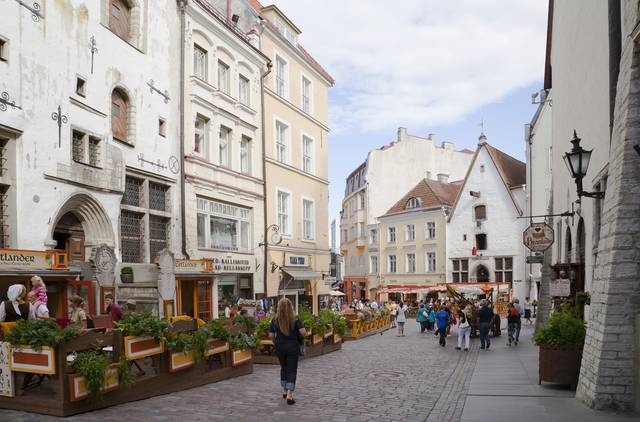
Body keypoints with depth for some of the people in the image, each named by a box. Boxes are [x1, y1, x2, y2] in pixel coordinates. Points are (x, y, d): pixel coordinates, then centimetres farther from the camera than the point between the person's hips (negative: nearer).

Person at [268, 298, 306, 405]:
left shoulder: (275, 319, -3)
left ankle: (284, 391, 31)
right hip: (293, 347, -3)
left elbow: (271, 335, -4)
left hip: (280, 347, 3)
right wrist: (301, 337, 4)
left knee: (283, 367, 22)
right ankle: (289, 395, -5)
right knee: (292, 370, 3)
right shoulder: (295, 319, -10)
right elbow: (303, 332, -18)